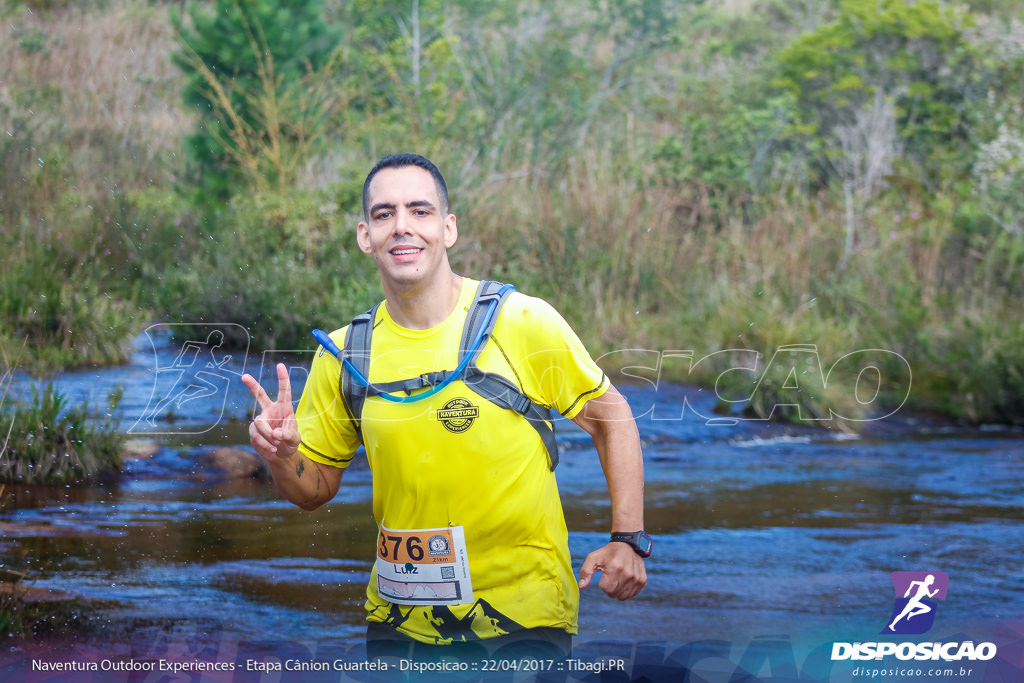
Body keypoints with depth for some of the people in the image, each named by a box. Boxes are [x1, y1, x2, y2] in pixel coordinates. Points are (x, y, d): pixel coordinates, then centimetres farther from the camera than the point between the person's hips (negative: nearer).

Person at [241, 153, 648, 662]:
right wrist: (282, 457, -14)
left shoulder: (523, 322, -10)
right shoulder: (342, 353, -1)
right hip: (399, 620, 3)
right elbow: (316, 487, 8)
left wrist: (629, 538, -8)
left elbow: (610, 417, 0)